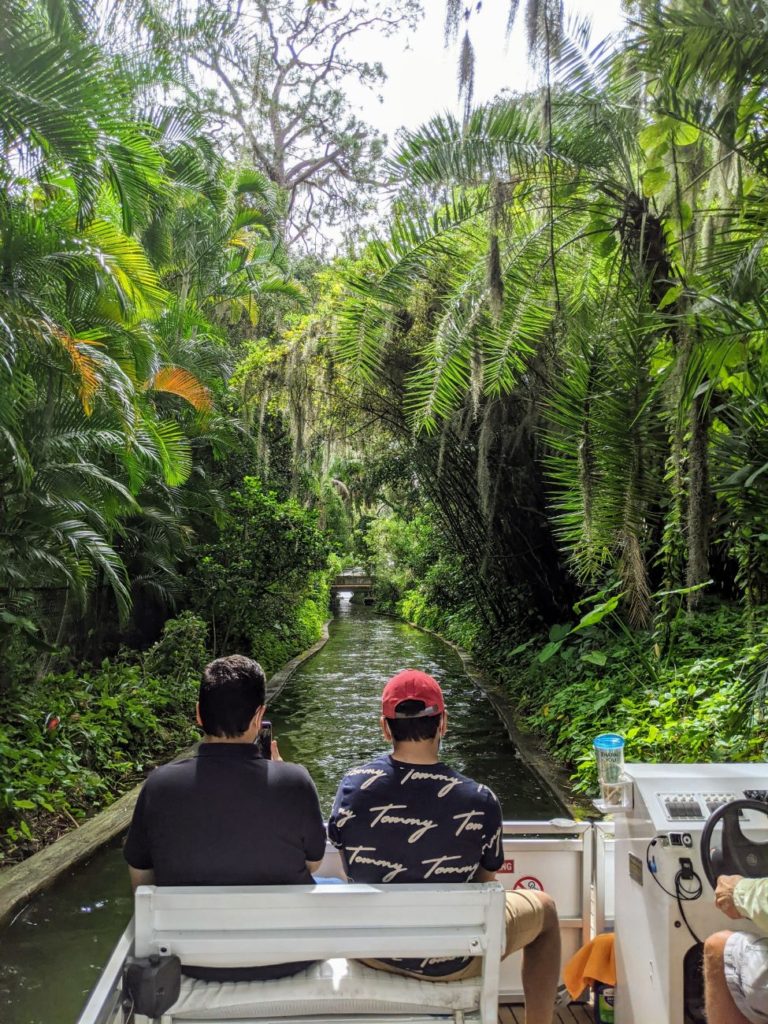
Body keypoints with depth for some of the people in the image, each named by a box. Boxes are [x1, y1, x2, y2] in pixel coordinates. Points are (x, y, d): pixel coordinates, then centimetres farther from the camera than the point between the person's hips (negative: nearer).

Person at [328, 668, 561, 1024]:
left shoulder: (352, 786, -17)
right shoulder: (480, 801, -24)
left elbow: (352, 870, 0)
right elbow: (485, 883, -8)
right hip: (449, 962, -3)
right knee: (544, 907, 22)